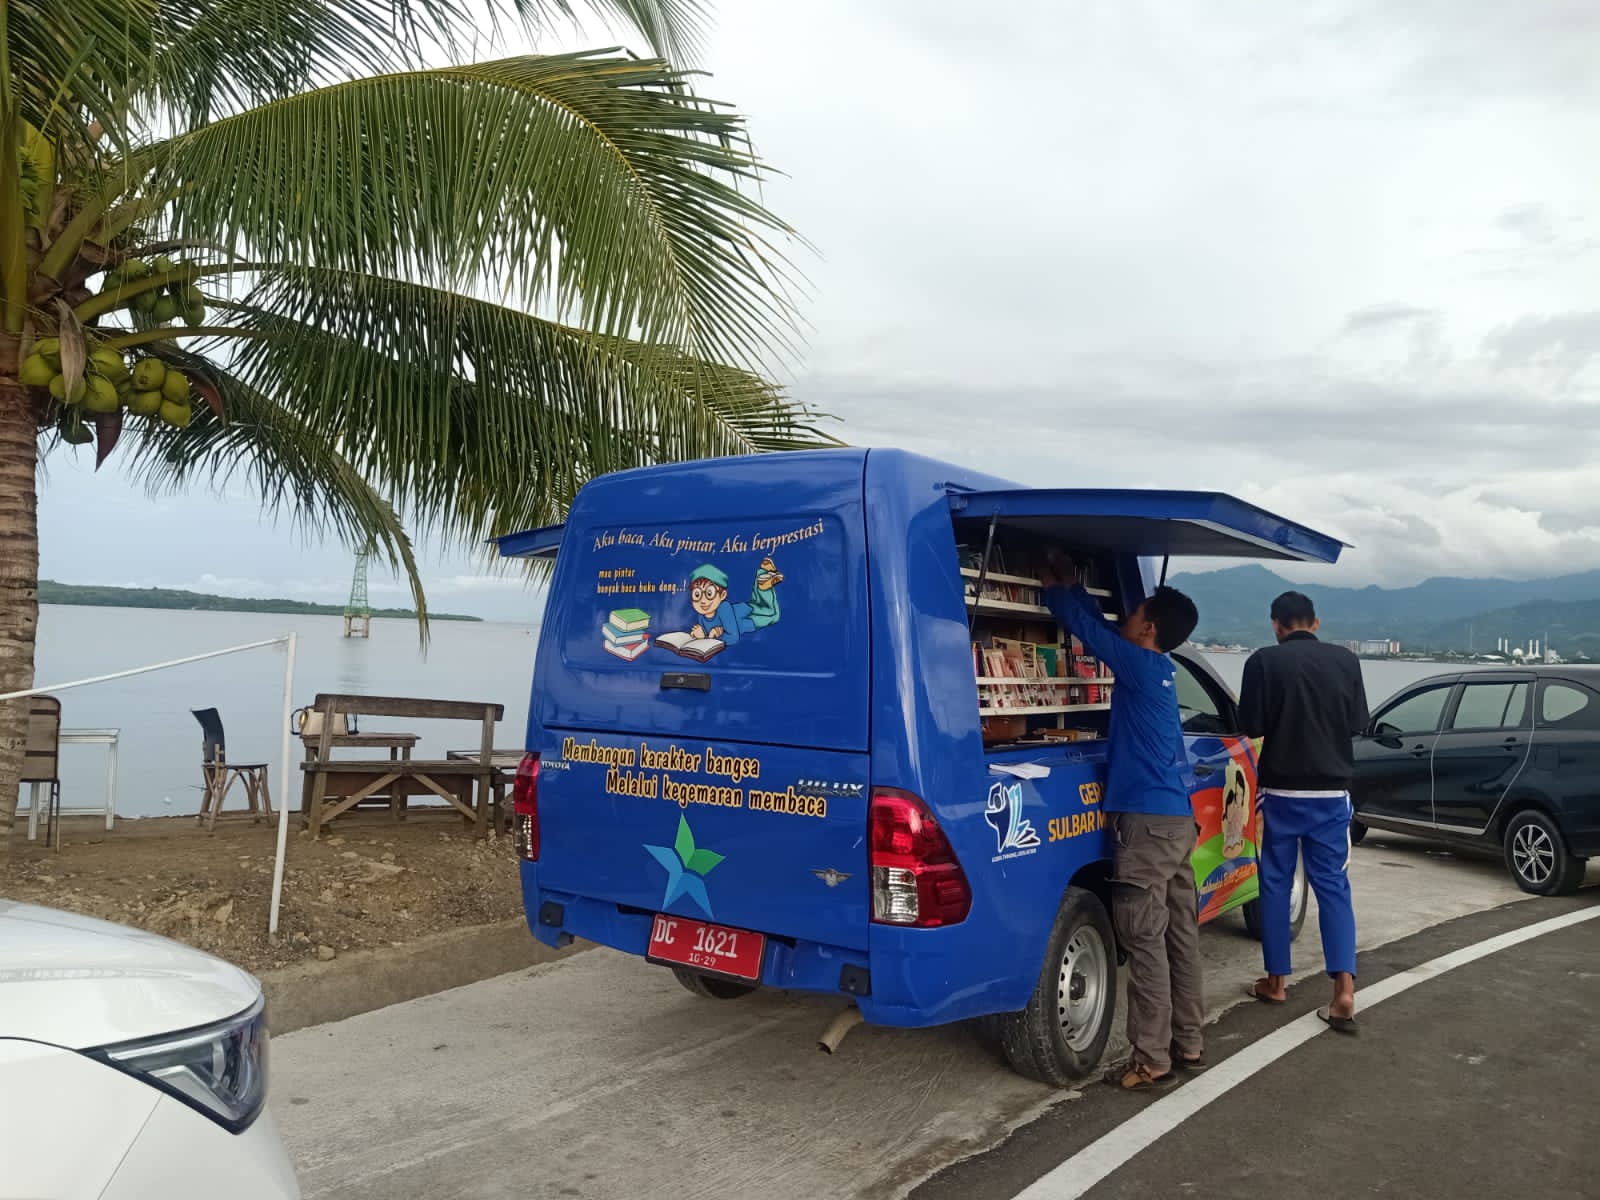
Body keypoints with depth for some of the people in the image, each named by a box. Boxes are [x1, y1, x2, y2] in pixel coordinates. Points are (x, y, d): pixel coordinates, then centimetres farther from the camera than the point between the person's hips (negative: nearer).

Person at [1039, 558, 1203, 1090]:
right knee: (1180, 935, 14)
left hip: (1150, 821, -9)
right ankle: (1188, 1044, 24)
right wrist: (1072, 587, 23)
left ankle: (1152, 1061, 2)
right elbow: (1101, 629, 23)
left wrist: (1056, 589, 8)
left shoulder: (1142, 666, -12)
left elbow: (1088, 627, -8)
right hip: (1178, 818, 9)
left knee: (1145, 942, -4)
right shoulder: (1157, 669, 13)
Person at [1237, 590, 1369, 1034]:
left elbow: (1251, 725, -6)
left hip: (1281, 789, -2)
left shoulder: (1264, 661, -8)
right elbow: (1358, 721, 8)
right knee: (1333, 885, 6)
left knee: (1276, 884, 10)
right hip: (1331, 790, 2)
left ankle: (1275, 981, 18)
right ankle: (1344, 990, -4)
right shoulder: (1345, 660, 0)